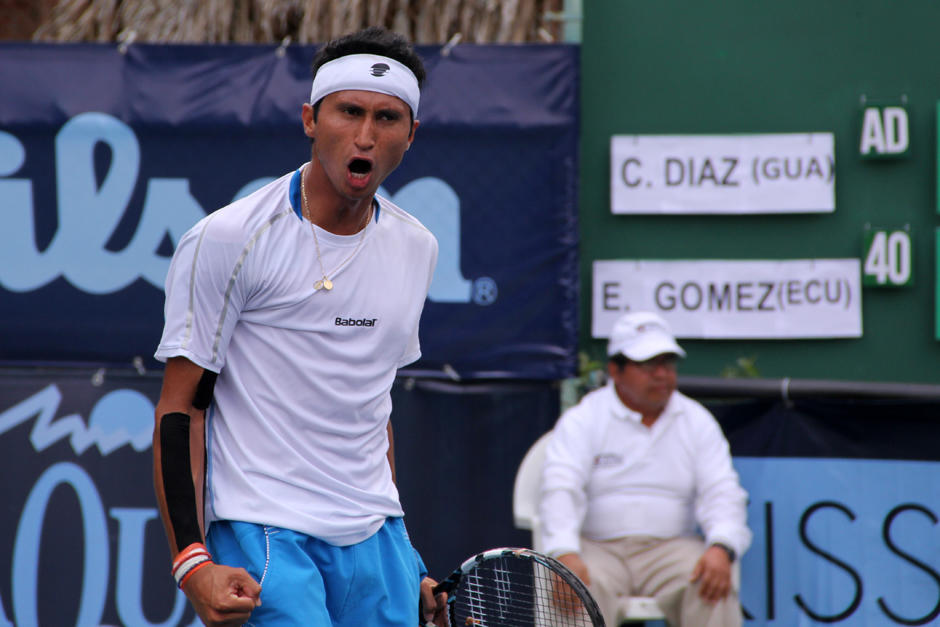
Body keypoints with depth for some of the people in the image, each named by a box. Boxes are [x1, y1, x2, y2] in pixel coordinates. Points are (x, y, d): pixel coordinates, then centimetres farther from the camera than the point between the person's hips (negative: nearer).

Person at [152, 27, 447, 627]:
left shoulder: (416, 247, 11)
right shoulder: (224, 240, -8)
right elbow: (181, 407, -8)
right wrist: (192, 560, -16)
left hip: (373, 535, 6)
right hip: (261, 534, -6)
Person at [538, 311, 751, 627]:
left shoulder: (697, 421, 10)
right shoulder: (582, 420, 1)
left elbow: (721, 492, 1)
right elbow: (560, 489, -12)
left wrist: (722, 549, -21)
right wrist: (566, 553, -31)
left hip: (671, 548, 2)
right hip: (596, 547, -2)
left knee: (716, 583, -28)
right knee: (585, 587, -35)